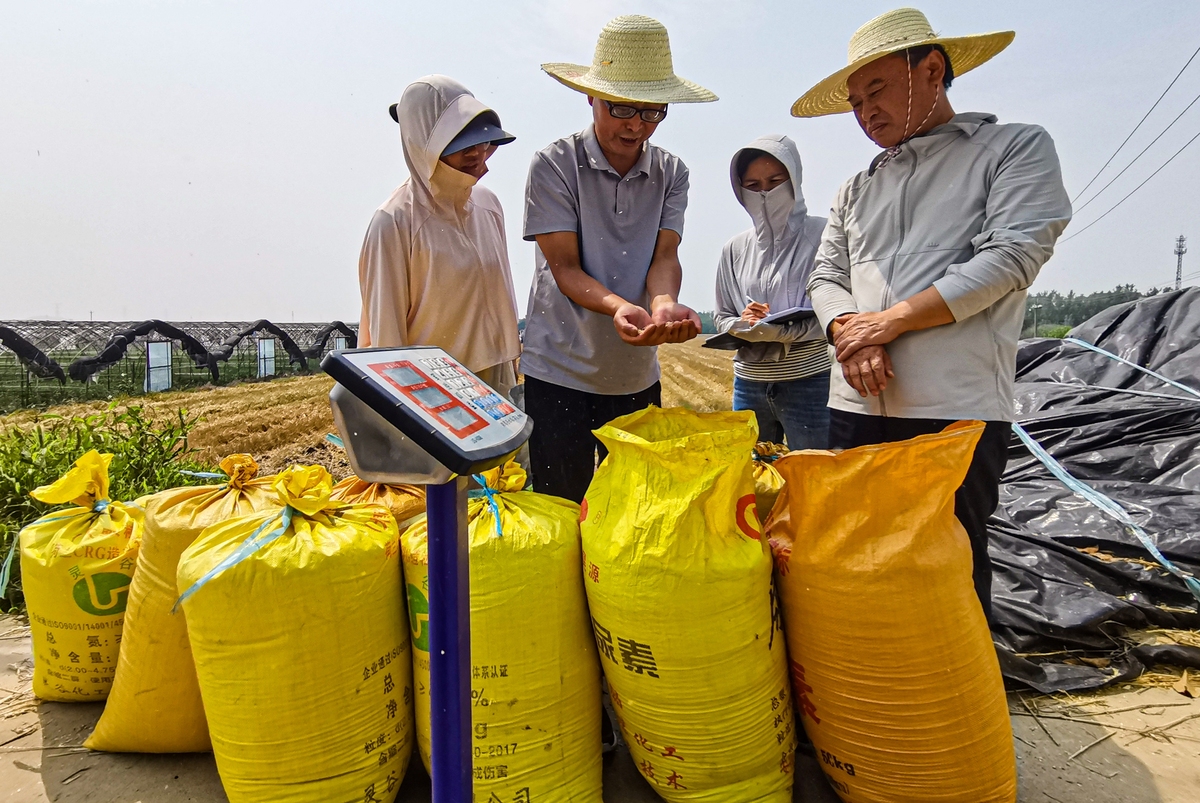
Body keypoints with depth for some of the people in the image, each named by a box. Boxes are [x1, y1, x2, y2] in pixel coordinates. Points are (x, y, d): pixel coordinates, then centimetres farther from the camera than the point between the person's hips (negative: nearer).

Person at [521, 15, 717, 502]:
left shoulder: (672, 173, 5)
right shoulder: (555, 164, -6)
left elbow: (664, 256, -6)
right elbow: (565, 269, -12)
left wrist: (664, 304, -30)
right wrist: (618, 306, -32)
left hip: (638, 376, 4)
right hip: (560, 371, -3)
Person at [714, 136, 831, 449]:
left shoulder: (822, 235, -4)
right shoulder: (735, 249, 8)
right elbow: (722, 318, 12)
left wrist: (779, 328, -21)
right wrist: (743, 324, -10)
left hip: (809, 380, -4)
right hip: (749, 383, 4)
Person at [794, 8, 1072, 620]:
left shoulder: (1016, 147, 6)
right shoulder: (856, 191, 20)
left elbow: (1012, 256, -8)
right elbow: (825, 277, 13)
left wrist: (890, 320, -10)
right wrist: (848, 331, -10)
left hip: (957, 409, -4)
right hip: (856, 407, 5)